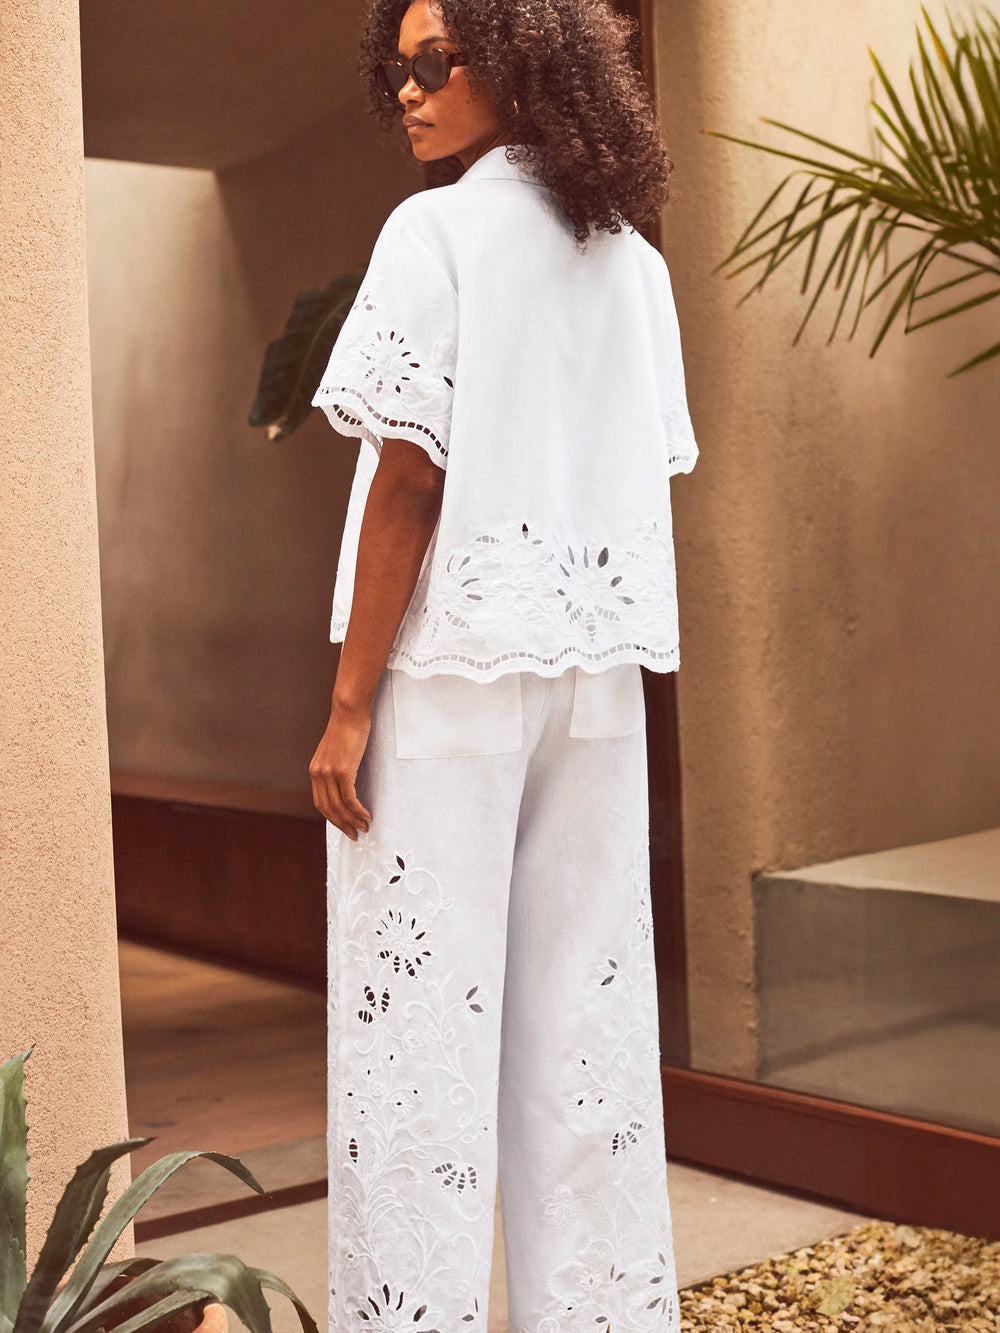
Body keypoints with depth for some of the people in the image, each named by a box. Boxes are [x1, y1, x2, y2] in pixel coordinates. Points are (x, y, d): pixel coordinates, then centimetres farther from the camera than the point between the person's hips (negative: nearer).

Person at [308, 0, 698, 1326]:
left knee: (420, 1013, -1)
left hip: (452, 665, -6)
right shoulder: (633, 259, 13)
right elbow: (650, 480, 12)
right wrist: (596, 653, 18)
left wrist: (349, 703, -10)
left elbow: (412, 476, -13)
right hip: (595, 673, 7)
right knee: (584, 1010, 11)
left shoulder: (437, 231, -7)